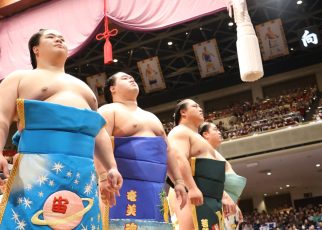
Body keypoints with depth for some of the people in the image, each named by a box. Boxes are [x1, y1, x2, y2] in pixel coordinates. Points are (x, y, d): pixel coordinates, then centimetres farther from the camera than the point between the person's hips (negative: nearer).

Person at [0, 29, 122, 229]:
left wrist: (112, 167, 13)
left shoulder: (83, 86, 30)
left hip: (84, 172, 5)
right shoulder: (20, 77, 14)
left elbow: (99, 130, 25)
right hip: (38, 165, -4)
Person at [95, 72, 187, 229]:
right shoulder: (109, 111, 3)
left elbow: (167, 151, 25)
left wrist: (178, 181, 16)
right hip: (126, 188, -7)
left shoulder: (151, 117, 27)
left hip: (156, 190, 7)